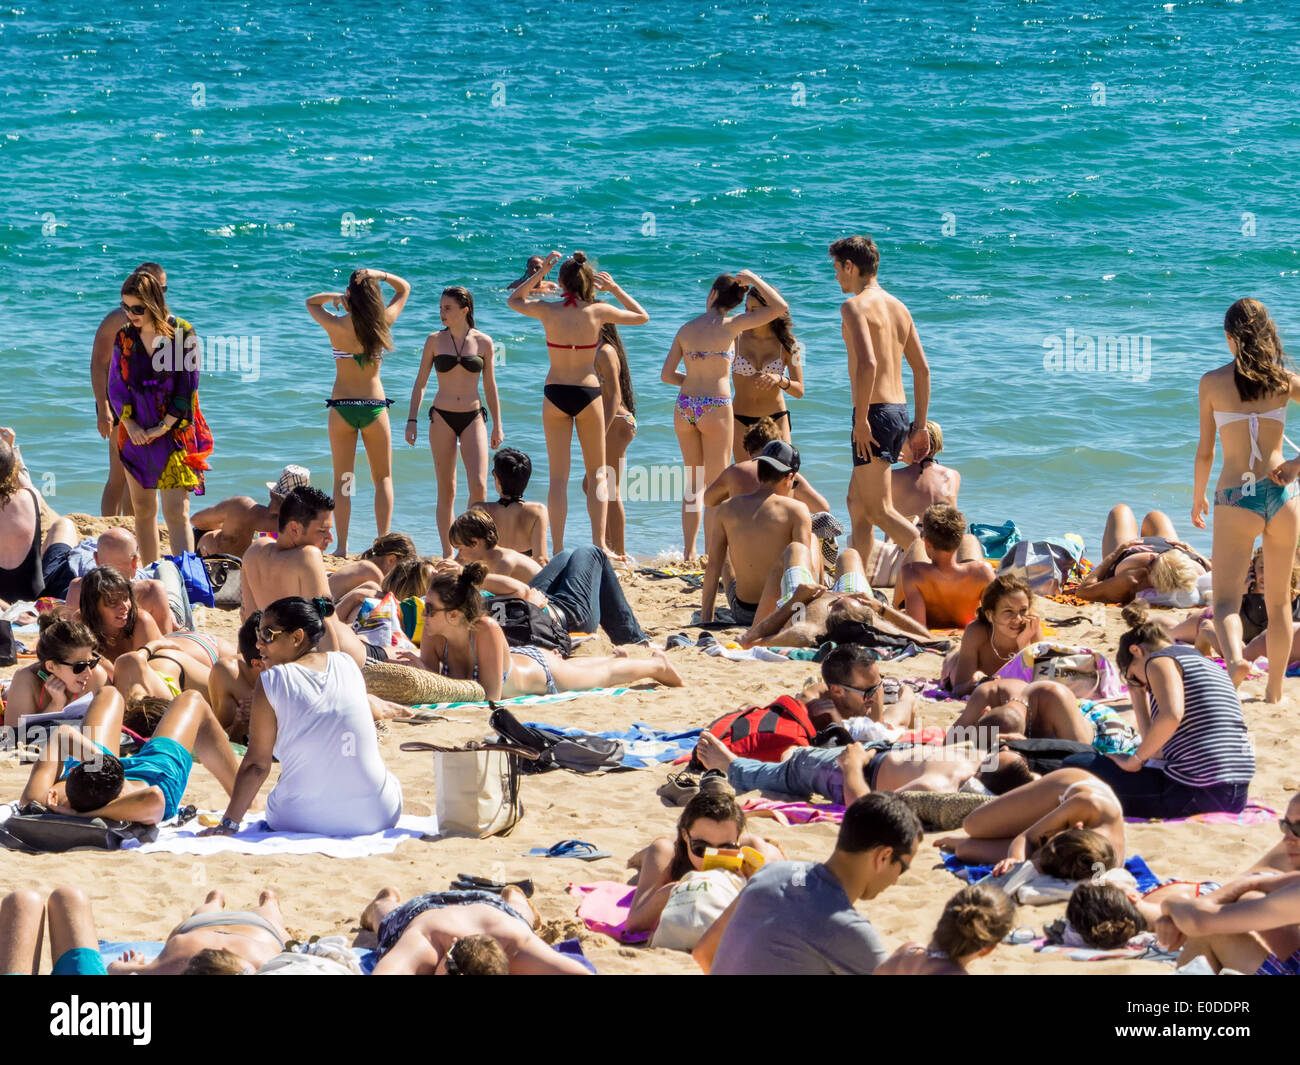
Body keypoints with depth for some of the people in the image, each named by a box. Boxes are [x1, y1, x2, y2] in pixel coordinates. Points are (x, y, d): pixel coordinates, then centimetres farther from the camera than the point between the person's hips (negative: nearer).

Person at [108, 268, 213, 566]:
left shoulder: (182, 334, -6)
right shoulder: (125, 337, 5)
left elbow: (187, 387, -6)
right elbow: (115, 387, 6)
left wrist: (163, 427, -11)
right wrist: (130, 425, -7)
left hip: (174, 432, -4)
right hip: (136, 434, 4)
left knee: (176, 511, -12)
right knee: (142, 509, 8)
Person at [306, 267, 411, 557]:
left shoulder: (336, 325, -8)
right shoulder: (383, 323, -6)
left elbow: (311, 302, 14)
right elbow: (404, 289, 11)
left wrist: (336, 297, 2)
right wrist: (379, 275, -4)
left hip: (342, 408, -1)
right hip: (375, 406, 1)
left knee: (342, 479, 6)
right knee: (383, 478, 10)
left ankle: (342, 546, 1)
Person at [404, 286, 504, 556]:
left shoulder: (483, 342, 2)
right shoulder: (435, 341, 2)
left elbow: (490, 387, 9)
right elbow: (420, 382, 6)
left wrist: (497, 425, 8)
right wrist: (412, 420, -1)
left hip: (473, 417, 0)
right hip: (442, 417, 0)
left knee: (478, 486, -13)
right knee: (446, 491, 2)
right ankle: (447, 554, 8)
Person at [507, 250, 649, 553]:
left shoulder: (548, 311, -5)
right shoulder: (598, 311, -6)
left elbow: (513, 300, 17)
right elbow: (642, 317, 10)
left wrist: (541, 271, 13)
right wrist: (615, 289, 11)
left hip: (555, 394, 1)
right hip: (588, 393, -1)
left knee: (558, 477, 5)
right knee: (597, 474, 12)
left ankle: (558, 549, -1)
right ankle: (599, 542, 2)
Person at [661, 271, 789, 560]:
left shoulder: (686, 329, 5)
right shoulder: (730, 326, -7)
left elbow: (666, 375, 6)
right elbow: (780, 307, -9)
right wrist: (752, 279, 0)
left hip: (685, 407, 4)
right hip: (715, 408, -4)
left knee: (694, 482, 16)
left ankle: (689, 552, 15)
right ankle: (712, 555, 1)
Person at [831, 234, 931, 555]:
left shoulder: (855, 306, -11)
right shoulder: (898, 307, 15)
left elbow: (868, 363, -24)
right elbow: (922, 369, 16)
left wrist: (861, 420, -20)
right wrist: (920, 425, 19)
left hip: (875, 412, -9)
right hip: (899, 411, 9)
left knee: (880, 511, -7)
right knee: (857, 501, 19)